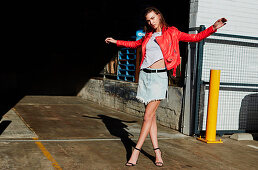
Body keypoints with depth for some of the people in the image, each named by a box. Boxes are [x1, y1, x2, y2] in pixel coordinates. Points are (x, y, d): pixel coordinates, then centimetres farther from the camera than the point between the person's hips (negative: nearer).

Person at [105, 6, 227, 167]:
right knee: (151, 115, 3)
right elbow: (134, 44, 36)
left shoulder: (171, 32, 6)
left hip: (159, 76, -5)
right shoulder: (148, 36, 18)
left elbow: (195, 37, 4)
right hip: (145, 75, 5)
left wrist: (213, 28, -6)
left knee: (148, 116, -8)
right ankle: (157, 151, 10)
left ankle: (136, 151, -4)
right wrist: (116, 42, 41)